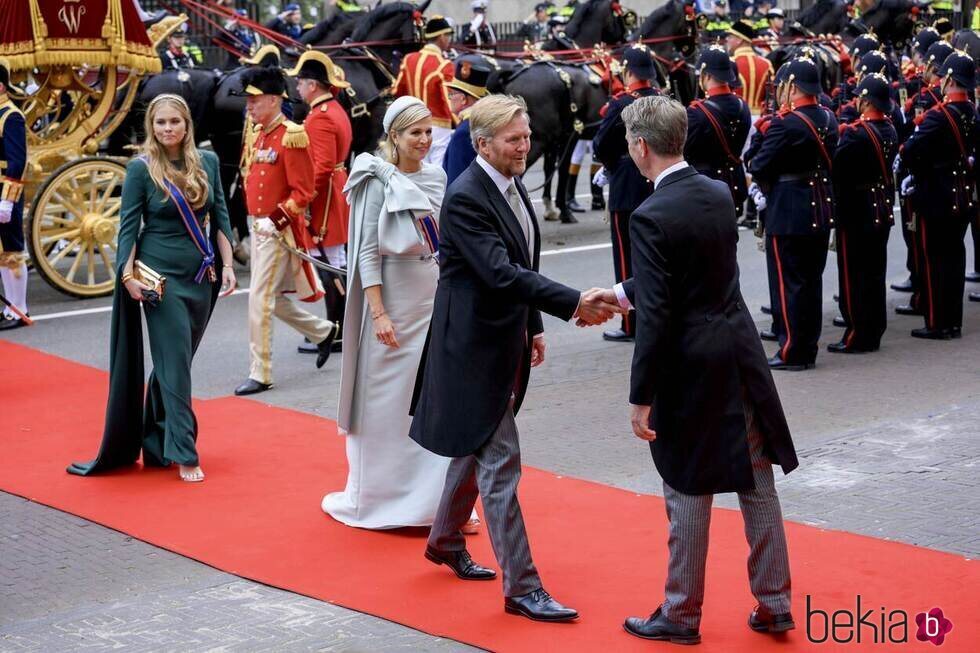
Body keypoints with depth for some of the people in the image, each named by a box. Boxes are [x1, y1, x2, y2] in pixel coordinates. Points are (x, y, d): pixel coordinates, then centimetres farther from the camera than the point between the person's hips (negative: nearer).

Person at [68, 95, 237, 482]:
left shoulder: (207, 162, 4)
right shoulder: (141, 169, -6)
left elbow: (220, 218, 10)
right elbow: (128, 226, -6)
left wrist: (227, 265, 4)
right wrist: (128, 275, -16)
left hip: (202, 276, 4)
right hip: (161, 277, -4)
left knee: (173, 363, 13)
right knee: (175, 365, -6)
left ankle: (155, 446, 25)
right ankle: (184, 454, -3)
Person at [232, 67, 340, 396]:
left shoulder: (291, 137, -15)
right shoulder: (258, 134, 11)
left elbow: (303, 193, -17)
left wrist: (275, 220, -22)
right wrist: (254, 217, 13)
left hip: (279, 231, -9)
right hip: (258, 227, 9)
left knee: (260, 300, -7)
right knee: (271, 298, 15)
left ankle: (260, 374, 1)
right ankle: (324, 331, 34)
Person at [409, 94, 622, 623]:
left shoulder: (512, 185, 7)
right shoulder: (465, 198, -22)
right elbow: (501, 272, -31)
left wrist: (533, 327, 19)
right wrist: (574, 304, -36)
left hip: (503, 341, 10)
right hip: (476, 346, -9)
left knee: (476, 446, 22)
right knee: (500, 463, -7)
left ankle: (445, 540, 41)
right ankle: (521, 586, -3)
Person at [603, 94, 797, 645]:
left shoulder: (652, 216, -18)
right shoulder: (720, 194, 5)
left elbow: (655, 315, -20)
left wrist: (641, 397, -14)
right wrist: (622, 293, 26)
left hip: (691, 367, -7)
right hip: (741, 352, 7)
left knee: (689, 494, 5)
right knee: (757, 482, 13)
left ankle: (681, 614, 18)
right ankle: (775, 604, 21)